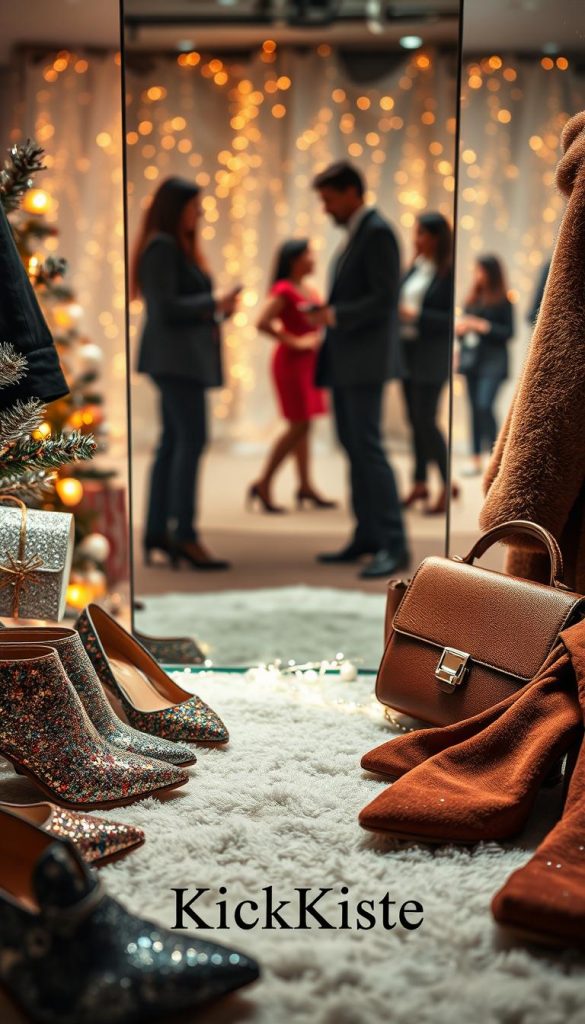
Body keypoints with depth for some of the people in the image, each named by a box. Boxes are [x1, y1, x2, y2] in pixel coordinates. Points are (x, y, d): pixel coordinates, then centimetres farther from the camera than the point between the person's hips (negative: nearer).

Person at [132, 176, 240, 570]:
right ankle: (185, 534, -16)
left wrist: (216, 309, 6)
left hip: (183, 356, 10)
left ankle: (157, 530, 12)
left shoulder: (180, 246, 20)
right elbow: (165, 308, -17)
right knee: (192, 439, -15)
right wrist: (214, 305, -11)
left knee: (173, 441, 9)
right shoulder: (162, 247, -10)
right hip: (174, 355, -10)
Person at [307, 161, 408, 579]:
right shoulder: (356, 234, 19)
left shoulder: (378, 233, -10)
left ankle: (393, 544, -8)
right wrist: (326, 312, 9)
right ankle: (367, 536, 15)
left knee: (367, 447, -12)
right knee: (354, 447, 10)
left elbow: (384, 299, -18)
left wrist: (334, 315, -18)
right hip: (345, 361, 10)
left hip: (366, 360, -10)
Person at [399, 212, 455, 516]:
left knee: (426, 420, -7)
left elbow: (450, 319, -14)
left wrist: (416, 315, -20)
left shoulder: (448, 273, -10)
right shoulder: (414, 268, 9)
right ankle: (420, 484, 21)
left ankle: (447, 485, 7)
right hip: (407, 351, 7)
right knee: (415, 420, 11)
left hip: (431, 356, -7)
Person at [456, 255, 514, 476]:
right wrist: (460, 329, -2)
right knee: (475, 408, 7)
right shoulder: (472, 300, 11)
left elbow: (508, 332, -7)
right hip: (472, 359, 6)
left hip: (493, 362, -6)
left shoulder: (503, 302, -4)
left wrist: (484, 326, -15)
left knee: (485, 405, -20)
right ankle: (476, 460, 12)